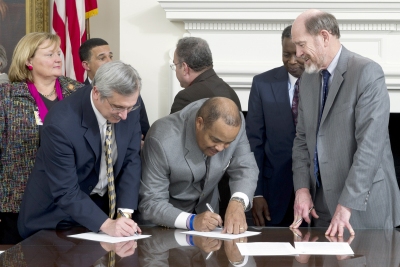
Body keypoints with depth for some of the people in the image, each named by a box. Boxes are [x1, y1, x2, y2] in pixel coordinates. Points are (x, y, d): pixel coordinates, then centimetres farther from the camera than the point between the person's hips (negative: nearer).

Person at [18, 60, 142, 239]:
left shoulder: (128, 105, -12)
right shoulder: (61, 123, -27)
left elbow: (131, 161, -4)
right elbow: (66, 192, -24)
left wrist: (125, 212, -15)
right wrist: (106, 224, -33)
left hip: (103, 206, 3)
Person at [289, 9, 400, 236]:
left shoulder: (367, 72, -13)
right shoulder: (308, 79, 11)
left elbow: (370, 144, -20)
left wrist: (346, 205, -24)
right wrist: (302, 188, -1)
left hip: (364, 203, -6)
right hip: (322, 202, 6)